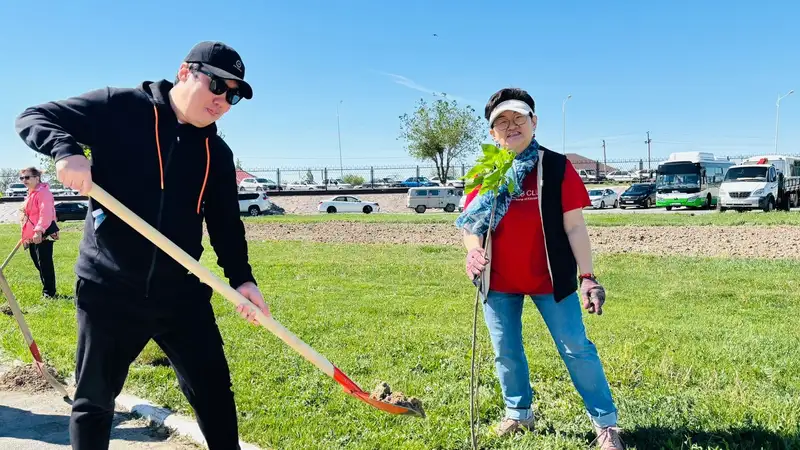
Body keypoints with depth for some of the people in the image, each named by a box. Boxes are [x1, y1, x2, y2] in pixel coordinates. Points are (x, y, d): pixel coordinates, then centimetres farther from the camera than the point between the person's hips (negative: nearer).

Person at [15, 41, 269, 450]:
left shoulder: (218, 154, 6)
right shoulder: (120, 108, -4)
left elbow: (226, 223, 8)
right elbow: (33, 118, -3)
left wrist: (241, 277, -6)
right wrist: (66, 150, -25)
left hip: (182, 294, 3)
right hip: (108, 292, -3)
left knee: (214, 393, 10)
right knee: (94, 402, 12)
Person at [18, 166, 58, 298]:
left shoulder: (43, 192, -14)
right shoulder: (30, 193, 19)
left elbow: (45, 214, -25)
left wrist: (39, 231, -33)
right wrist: (26, 235, 23)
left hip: (43, 234, -11)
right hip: (32, 236, 11)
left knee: (44, 263, -8)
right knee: (38, 263, 15)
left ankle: (49, 291, -1)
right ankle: (46, 289, 24)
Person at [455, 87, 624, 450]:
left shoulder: (556, 167, -8)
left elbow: (574, 226, -8)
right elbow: (469, 222, 4)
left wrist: (587, 276, -11)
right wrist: (473, 251, -17)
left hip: (550, 278, -3)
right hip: (498, 281, 3)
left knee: (576, 348, 4)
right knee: (505, 352, 15)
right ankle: (518, 414, 37)